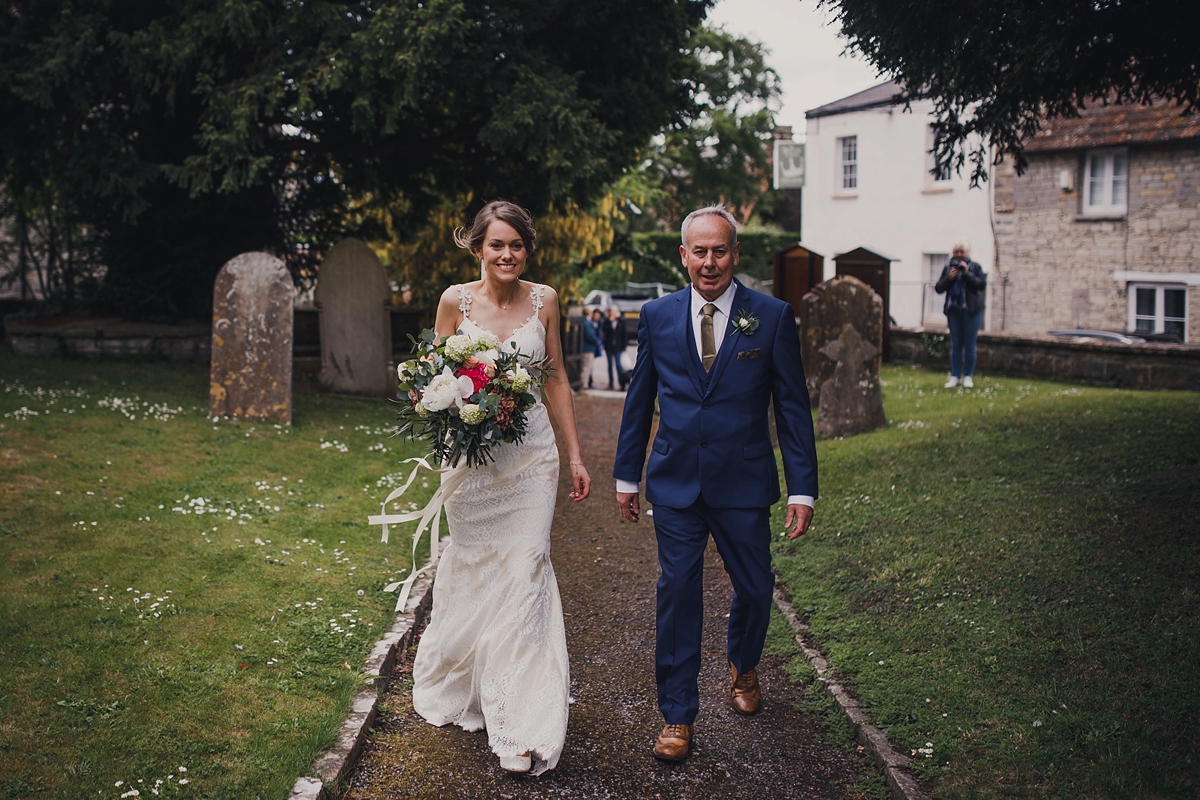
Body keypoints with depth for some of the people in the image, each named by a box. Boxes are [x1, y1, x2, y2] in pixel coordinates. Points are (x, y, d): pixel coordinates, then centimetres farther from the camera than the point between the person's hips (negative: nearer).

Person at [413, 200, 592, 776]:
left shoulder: (543, 300, 3)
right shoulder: (455, 300, -1)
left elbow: (556, 378, 9)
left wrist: (575, 455, 9)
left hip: (531, 453, 0)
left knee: (525, 571, -4)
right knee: (472, 569, 8)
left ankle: (524, 726, 2)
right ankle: (457, 682, 35)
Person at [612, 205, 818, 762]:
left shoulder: (772, 317, -3)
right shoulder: (657, 315, 3)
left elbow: (792, 406, -2)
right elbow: (638, 401, 10)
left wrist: (802, 488, -5)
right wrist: (627, 475, 11)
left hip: (744, 485, 0)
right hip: (675, 485, 1)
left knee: (755, 588, 11)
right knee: (677, 595, 2)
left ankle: (742, 667, 43)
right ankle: (677, 716, 14)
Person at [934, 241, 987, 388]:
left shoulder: (975, 267, 4)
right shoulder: (948, 268, 10)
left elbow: (982, 284, -9)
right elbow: (938, 288, 4)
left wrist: (967, 274, -16)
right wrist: (949, 278, -11)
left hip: (971, 310, -2)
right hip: (954, 310, 2)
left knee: (969, 345, 1)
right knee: (955, 345, 4)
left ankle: (968, 376, 7)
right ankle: (954, 376, 8)